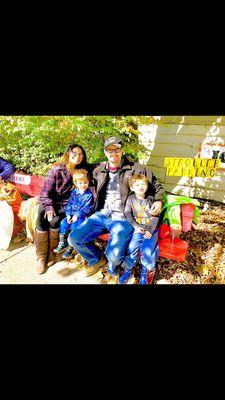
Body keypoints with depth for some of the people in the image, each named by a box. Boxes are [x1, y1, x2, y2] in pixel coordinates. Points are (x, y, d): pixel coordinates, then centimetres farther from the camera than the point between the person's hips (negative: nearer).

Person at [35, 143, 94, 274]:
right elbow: (45, 193, -9)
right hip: (50, 202, 0)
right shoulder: (56, 170, -9)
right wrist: (49, 207, -21)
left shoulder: (82, 170, 0)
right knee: (42, 220, -26)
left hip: (66, 204, 1)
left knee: (54, 221, -27)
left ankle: (51, 254, -8)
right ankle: (41, 257, -10)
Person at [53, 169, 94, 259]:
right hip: (72, 215, 6)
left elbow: (86, 208, -12)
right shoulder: (74, 192, 8)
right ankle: (62, 243, 2)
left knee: (74, 226, -24)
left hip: (82, 216, -5)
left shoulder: (89, 195, -8)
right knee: (63, 223, -12)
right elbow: (69, 204, 8)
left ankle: (70, 247, -10)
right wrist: (68, 214, -5)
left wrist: (77, 215, -18)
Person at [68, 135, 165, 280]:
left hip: (123, 219, -5)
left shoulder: (136, 169, -1)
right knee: (74, 239, -7)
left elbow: (157, 186, 7)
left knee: (114, 255, -25)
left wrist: (158, 201, -10)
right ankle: (98, 260, 21)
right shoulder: (99, 170, 12)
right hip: (101, 215, 5)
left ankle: (112, 271, 16)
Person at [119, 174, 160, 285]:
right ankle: (127, 269, 5)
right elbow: (127, 214, 0)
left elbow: (155, 216, -5)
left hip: (151, 229, -1)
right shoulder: (131, 199, 0)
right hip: (139, 228, 2)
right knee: (132, 247, -17)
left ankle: (146, 272, 4)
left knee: (146, 249, -20)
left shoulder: (151, 199, -3)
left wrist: (150, 231, -14)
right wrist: (136, 226, -9)